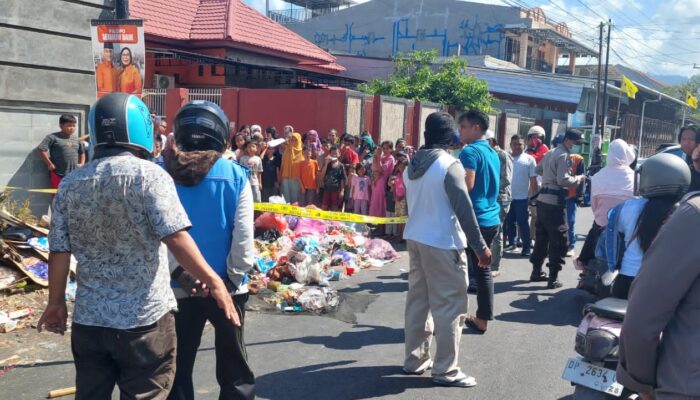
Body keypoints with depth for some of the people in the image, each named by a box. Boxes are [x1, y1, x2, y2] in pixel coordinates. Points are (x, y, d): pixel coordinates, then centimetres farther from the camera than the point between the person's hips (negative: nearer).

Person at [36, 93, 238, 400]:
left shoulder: (70, 184, 3)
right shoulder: (150, 175, -11)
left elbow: (59, 252, 4)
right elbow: (176, 239, -19)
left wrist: (56, 302, 16)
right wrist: (214, 282, -14)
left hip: (88, 319, 5)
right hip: (144, 319, -4)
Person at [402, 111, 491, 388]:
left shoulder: (412, 165, 9)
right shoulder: (450, 165, -14)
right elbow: (463, 209, -16)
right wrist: (480, 246, -12)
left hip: (414, 239, 8)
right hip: (442, 243, -8)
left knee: (417, 300, 13)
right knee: (449, 305, -1)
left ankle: (415, 360, 21)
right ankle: (445, 370, 4)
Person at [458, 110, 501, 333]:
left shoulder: (470, 152, -12)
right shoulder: (493, 153, 15)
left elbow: (466, 185, -21)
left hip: (472, 219, -8)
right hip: (491, 219, 8)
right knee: (483, 269, 12)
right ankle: (482, 319, 16)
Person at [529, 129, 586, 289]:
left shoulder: (550, 153, 16)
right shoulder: (563, 156, -13)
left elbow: (538, 170, 29)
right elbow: (563, 180, -21)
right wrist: (578, 178, -7)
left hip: (543, 199, 9)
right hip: (555, 201, -9)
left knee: (542, 236, 16)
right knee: (559, 239, -2)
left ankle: (536, 272, 24)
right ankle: (553, 278, -1)